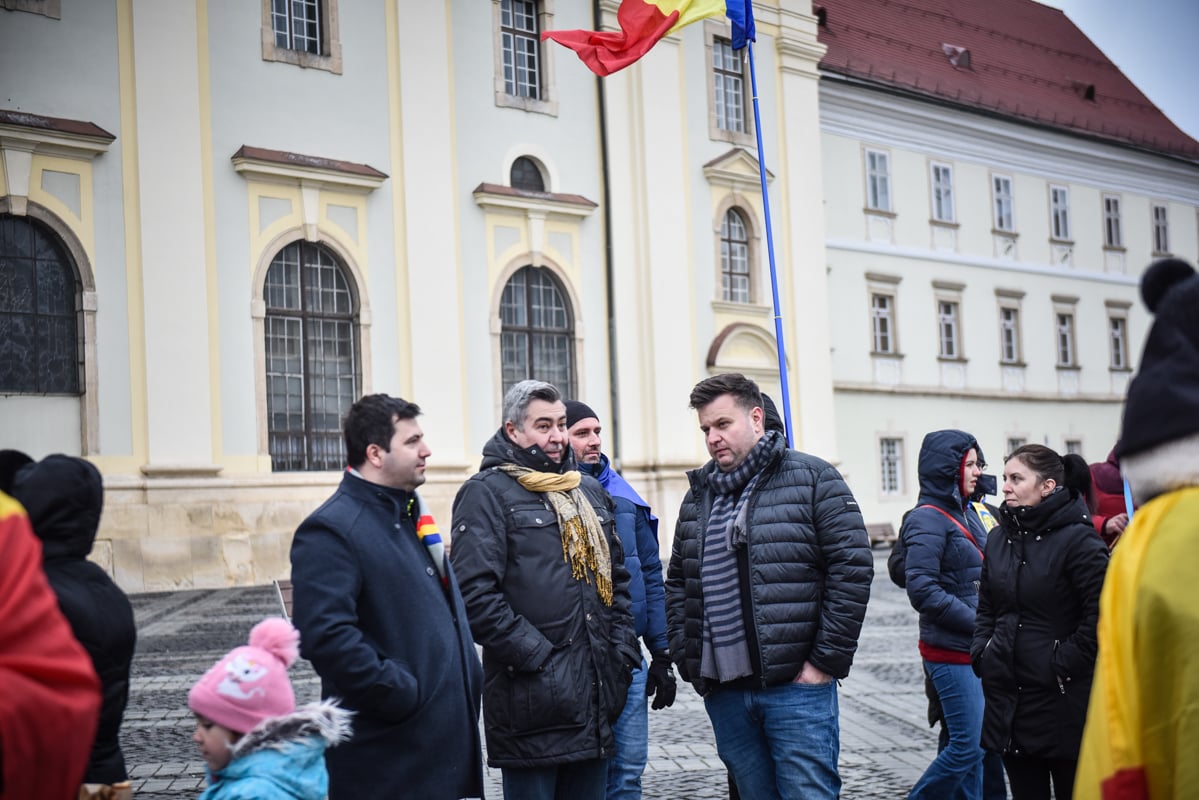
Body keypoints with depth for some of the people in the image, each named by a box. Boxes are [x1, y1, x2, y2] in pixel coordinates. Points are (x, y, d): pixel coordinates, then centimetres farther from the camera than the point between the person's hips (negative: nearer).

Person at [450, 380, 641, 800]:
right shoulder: (487, 493, -7)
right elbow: (476, 595, -16)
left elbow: (617, 578, 22)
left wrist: (623, 650, 10)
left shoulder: (590, 491, 16)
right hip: (532, 698, -6)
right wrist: (534, 655, -17)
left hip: (597, 695, 7)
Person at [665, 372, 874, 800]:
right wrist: (688, 661, 9)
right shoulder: (699, 495, 15)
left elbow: (853, 568, -8)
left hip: (796, 687, -5)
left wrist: (826, 660, -10)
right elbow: (677, 584, 20)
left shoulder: (812, 479, -1)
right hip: (723, 693, 5)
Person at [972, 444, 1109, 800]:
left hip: (1062, 701, -6)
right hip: (1008, 697, 6)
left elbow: (1099, 615, -18)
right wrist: (981, 653, 6)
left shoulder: (1078, 540, -12)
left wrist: (1065, 664, -15)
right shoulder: (999, 538, 10)